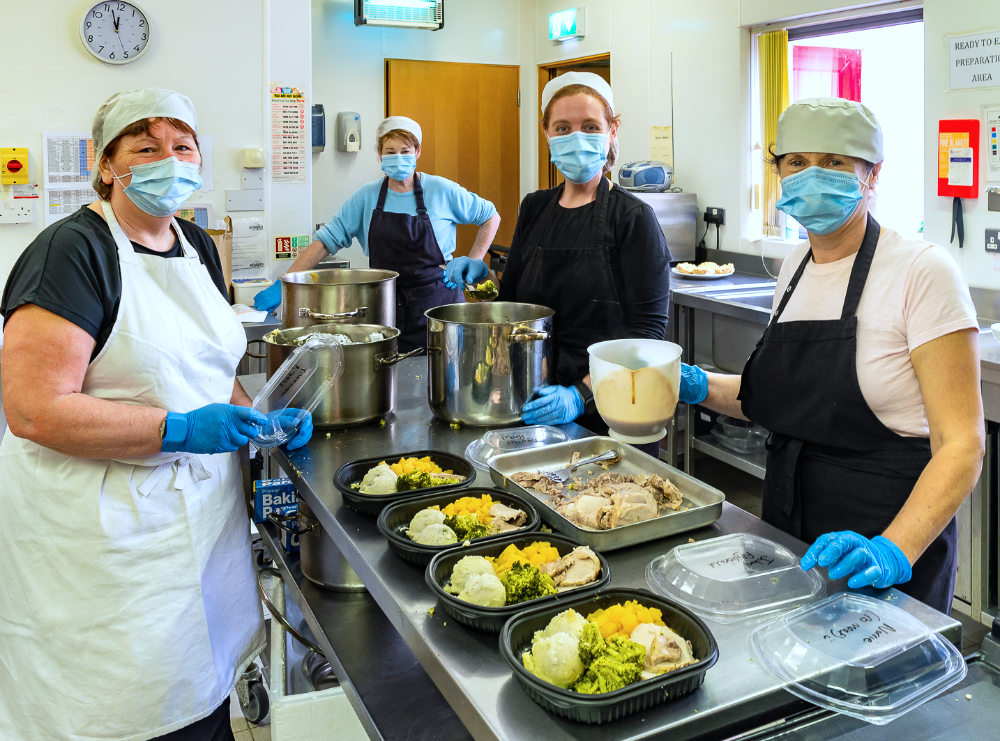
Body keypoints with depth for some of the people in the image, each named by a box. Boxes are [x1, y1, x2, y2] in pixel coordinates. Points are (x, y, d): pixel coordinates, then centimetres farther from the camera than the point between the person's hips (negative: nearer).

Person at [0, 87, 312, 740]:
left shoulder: (197, 247, 9)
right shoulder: (72, 252, -15)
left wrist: (257, 420, 2)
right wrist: (182, 429, -25)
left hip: (202, 508, 7)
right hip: (107, 533, -7)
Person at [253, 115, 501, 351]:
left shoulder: (442, 191, -2)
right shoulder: (367, 196, 3)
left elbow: (491, 216, 10)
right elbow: (325, 240, 1)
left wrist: (475, 260, -1)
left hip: (436, 300, -1)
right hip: (386, 305, 2)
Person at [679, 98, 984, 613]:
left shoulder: (922, 271, -15)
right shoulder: (795, 266, 5)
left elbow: (961, 444, -19)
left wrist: (892, 551, -33)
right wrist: (702, 389, 0)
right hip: (787, 528, 6)